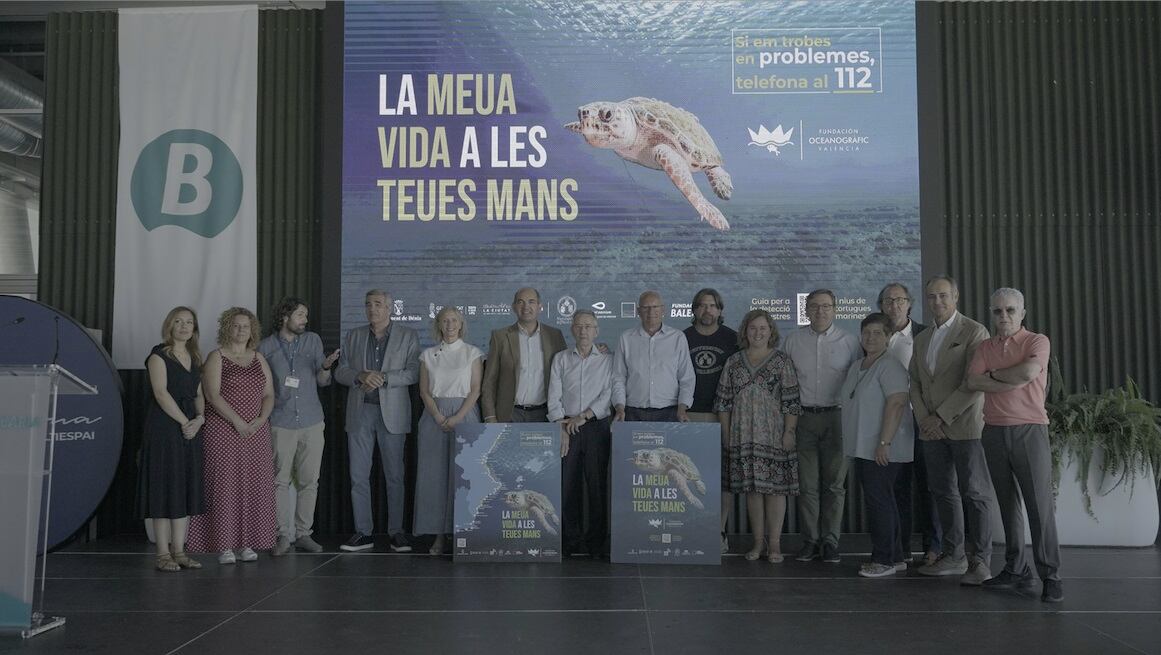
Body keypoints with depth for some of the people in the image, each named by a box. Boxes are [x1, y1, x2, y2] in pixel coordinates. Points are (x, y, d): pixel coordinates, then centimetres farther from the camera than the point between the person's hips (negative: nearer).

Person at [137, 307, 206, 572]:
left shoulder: (194, 358, 17)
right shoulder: (159, 355, -3)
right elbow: (161, 393, -13)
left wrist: (199, 418, -4)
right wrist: (184, 421, -15)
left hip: (190, 429, 7)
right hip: (164, 428, -7)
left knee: (187, 488, 6)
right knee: (164, 488, -4)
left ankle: (179, 551, 12)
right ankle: (163, 554, 1)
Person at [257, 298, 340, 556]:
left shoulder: (313, 341, 7)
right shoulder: (266, 347, 2)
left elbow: (322, 382, 6)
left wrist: (326, 366, -15)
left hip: (312, 422, 2)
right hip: (281, 424, -2)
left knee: (309, 481, 4)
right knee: (281, 481, 0)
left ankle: (303, 533, 14)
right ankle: (284, 535, 9)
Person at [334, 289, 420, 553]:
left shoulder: (407, 336, 3)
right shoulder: (353, 336, 12)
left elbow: (413, 373, -5)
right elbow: (340, 371, 8)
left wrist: (383, 378, -16)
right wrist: (360, 376, -12)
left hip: (391, 412, -2)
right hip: (360, 412, 3)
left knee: (394, 476, 1)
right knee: (358, 476, 3)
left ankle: (396, 532, 9)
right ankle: (363, 533, 11)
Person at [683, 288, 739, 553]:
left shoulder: (732, 339, 7)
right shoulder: (682, 338, 9)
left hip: (722, 416, 0)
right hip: (690, 416, 1)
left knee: (724, 476, -2)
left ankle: (720, 532, 7)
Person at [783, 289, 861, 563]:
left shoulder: (848, 341, 4)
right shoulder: (793, 340, 6)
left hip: (836, 416, -1)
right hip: (803, 417, 1)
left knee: (835, 484, 4)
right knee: (807, 484, 2)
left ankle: (830, 541, 13)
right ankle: (810, 540, 11)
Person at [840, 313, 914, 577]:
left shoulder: (890, 366, -12)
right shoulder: (856, 367, 16)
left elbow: (897, 404, -20)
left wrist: (884, 442, -24)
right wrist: (853, 445, 19)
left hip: (882, 450, -9)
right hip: (861, 447, 9)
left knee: (879, 500, -6)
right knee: (877, 500, 12)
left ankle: (884, 559, 2)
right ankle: (897, 556, 20)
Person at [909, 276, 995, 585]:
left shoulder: (974, 332, -4)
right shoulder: (922, 339, 16)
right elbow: (914, 382, 15)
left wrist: (941, 416, -13)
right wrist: (924, 418, 0)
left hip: (964, 427, -6)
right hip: (932, 430, 6)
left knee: (974, 494, -2)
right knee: (944, 493, 10)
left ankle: (980, 560, 4)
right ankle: (953, 556, 18)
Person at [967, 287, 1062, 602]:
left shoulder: (1037, 341, 0)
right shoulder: (985, 347, 11)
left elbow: (1029, 371, -19)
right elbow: (972, 381, -4)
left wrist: (993, 374, -4)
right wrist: (1013, 380, -12)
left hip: (1029, 431, -4)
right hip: (994, 432, 4)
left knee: (1040, 505, -5)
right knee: (1008, 504, 9)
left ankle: (1050, 576, 1)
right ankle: (1016, 570, 16)